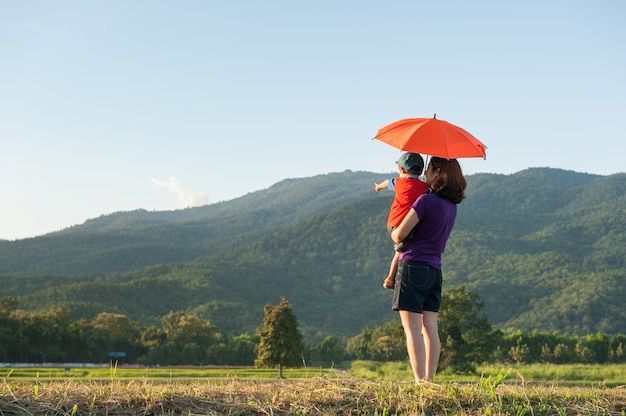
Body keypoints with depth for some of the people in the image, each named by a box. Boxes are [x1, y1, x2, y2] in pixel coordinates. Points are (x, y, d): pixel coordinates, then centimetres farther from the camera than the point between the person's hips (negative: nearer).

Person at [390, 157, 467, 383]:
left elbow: (399, 235, -15)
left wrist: (392, 233, 8)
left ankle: (420, 382, -10)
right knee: (430, 328, 6)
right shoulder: (452, 205, 11)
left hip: (413, 265, -7)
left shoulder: (427, 200, -14)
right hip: (435, 270, 8)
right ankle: (429, 380, 5)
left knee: (412, 328, -6)